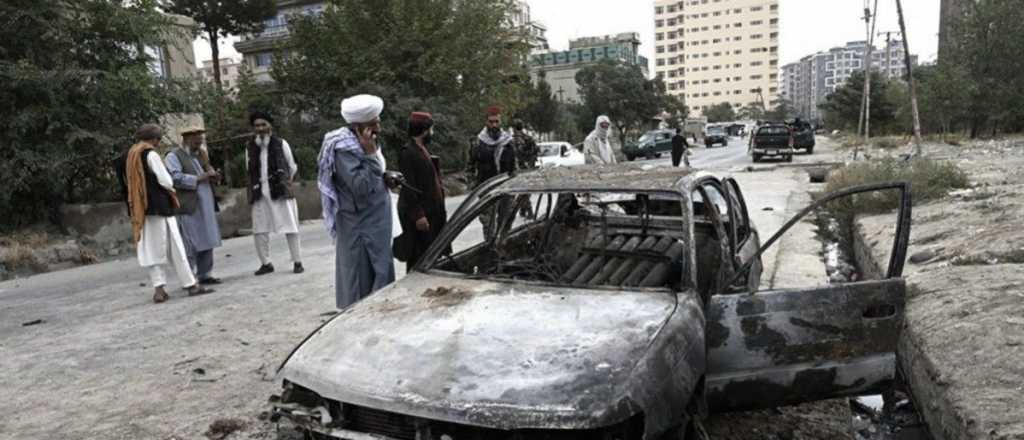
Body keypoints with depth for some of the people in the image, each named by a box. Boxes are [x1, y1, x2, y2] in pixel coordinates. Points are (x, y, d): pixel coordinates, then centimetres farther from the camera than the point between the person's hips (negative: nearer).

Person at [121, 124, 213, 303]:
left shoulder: (130, 155, 13)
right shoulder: (151, 154, -11)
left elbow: (126, 181, 17)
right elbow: (165, 180, -16)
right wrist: (170, 187, 5)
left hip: (141, 207, 7)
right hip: (159, 206, -7)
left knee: (152, 248, 6)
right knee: (174, 246, -2)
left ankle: (158, 288, 2)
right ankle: (191, 284, 2)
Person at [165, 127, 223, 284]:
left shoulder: (200, 155, 23)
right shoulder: (173, 156, -3)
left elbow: (206, 175, 30)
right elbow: (176, 178, -16)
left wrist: (212, 176, 7)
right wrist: (199, 178, -18)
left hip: (205, 207, 8)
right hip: (189, 208, -8)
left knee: (207, 242, 8)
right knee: (190, 246, -5)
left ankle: (205, 274, 16)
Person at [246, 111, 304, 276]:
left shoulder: (281, 144, 1)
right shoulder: (250, 148, 8)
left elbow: (292, 167, 10)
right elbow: (250, 172, 16)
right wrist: (256, 187, 10)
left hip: (280, 192, -3)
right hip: (260, 194, 3)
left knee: (290, 227, -1)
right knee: (259, 230, 3)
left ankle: (297, 262, 7)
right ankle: (266, 263, 15)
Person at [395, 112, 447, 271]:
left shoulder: (425, 150, 17)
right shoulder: (407, 153, -13)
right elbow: (409, 187, -19)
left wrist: (441, 209, 19)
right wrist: (418, 215, -22)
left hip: (433, 212, 10)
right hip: (418, 215, -10)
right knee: (418, 258, -5)